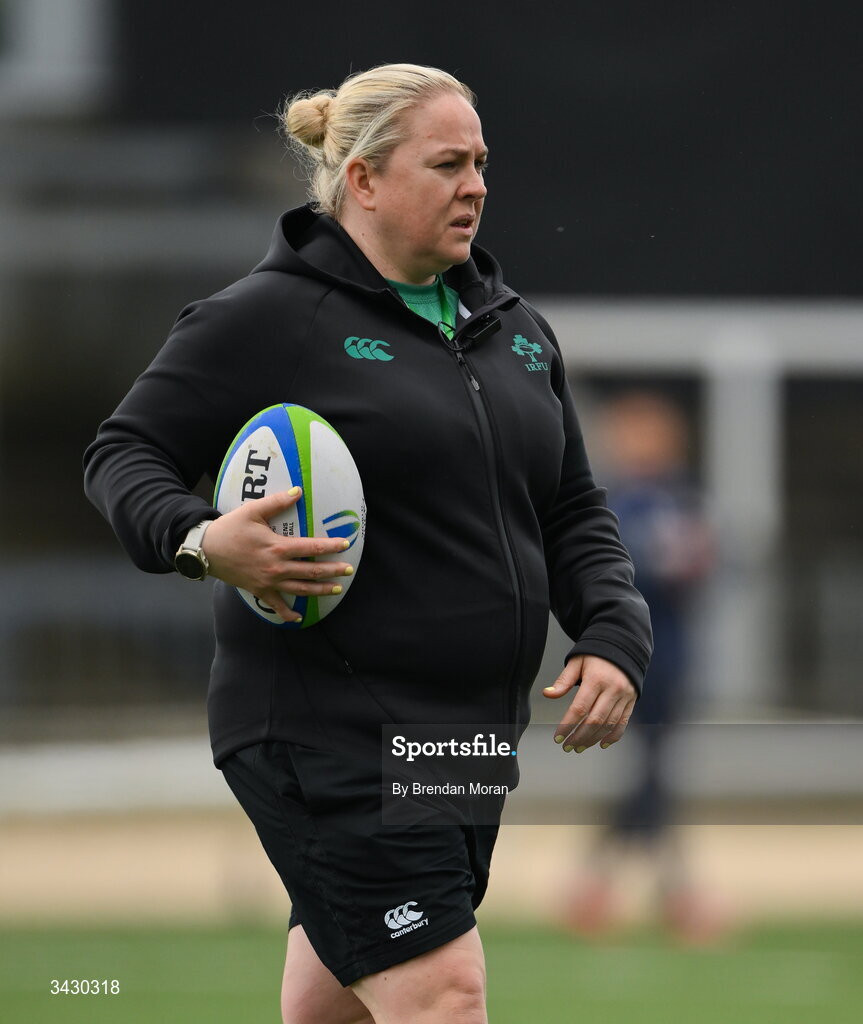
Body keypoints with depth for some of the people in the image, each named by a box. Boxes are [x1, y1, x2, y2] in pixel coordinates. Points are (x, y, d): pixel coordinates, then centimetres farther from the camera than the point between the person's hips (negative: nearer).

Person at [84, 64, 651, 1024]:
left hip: (469, 726, 8)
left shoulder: (515, 329, 14)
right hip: (326, 723, -7)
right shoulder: (266, 319, -8)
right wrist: (201, 540, -24)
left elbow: (573, 513, 21)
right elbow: (122, 452, -4)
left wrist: (613, 635, 3)